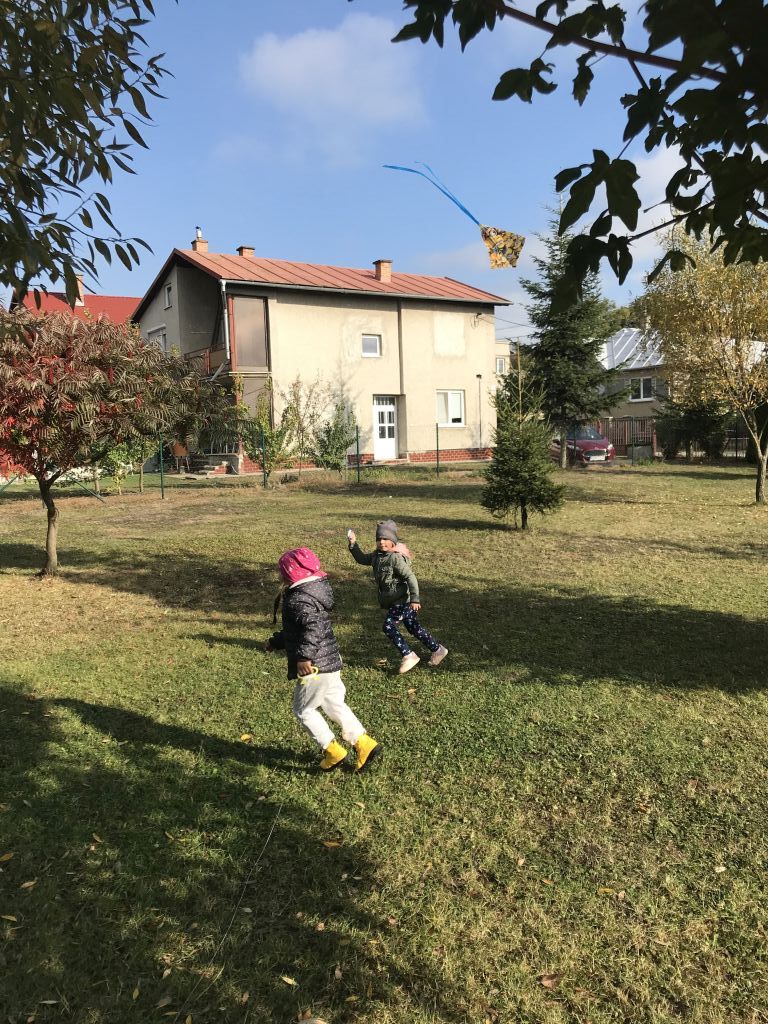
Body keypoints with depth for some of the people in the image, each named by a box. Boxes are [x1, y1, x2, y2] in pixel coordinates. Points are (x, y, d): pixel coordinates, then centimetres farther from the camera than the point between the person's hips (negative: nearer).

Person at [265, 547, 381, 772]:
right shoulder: (312, 592, 12)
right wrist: (276, 641, 31)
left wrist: (304, 656, -37)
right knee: (335, 705, 19)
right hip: (330, 662, 9)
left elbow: (313, 627, -37)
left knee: (303, 709, 9)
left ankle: (332, 751, 13)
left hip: (315, 668, -9)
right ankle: (364, 744, 20)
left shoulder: (298, 600, -19)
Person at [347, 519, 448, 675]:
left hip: (403, 600, -9)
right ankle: (438, 649, 29)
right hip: (395, 601, 9)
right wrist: (353, 544, 6)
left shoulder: (396, 558, -22)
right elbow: (362, 559, 18)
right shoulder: (378, 555, 5)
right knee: (415, 629, 15)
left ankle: (409, 656, -4)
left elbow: (411, 578, -25)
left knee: (389, 626, -11)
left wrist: (415, 599, -29)